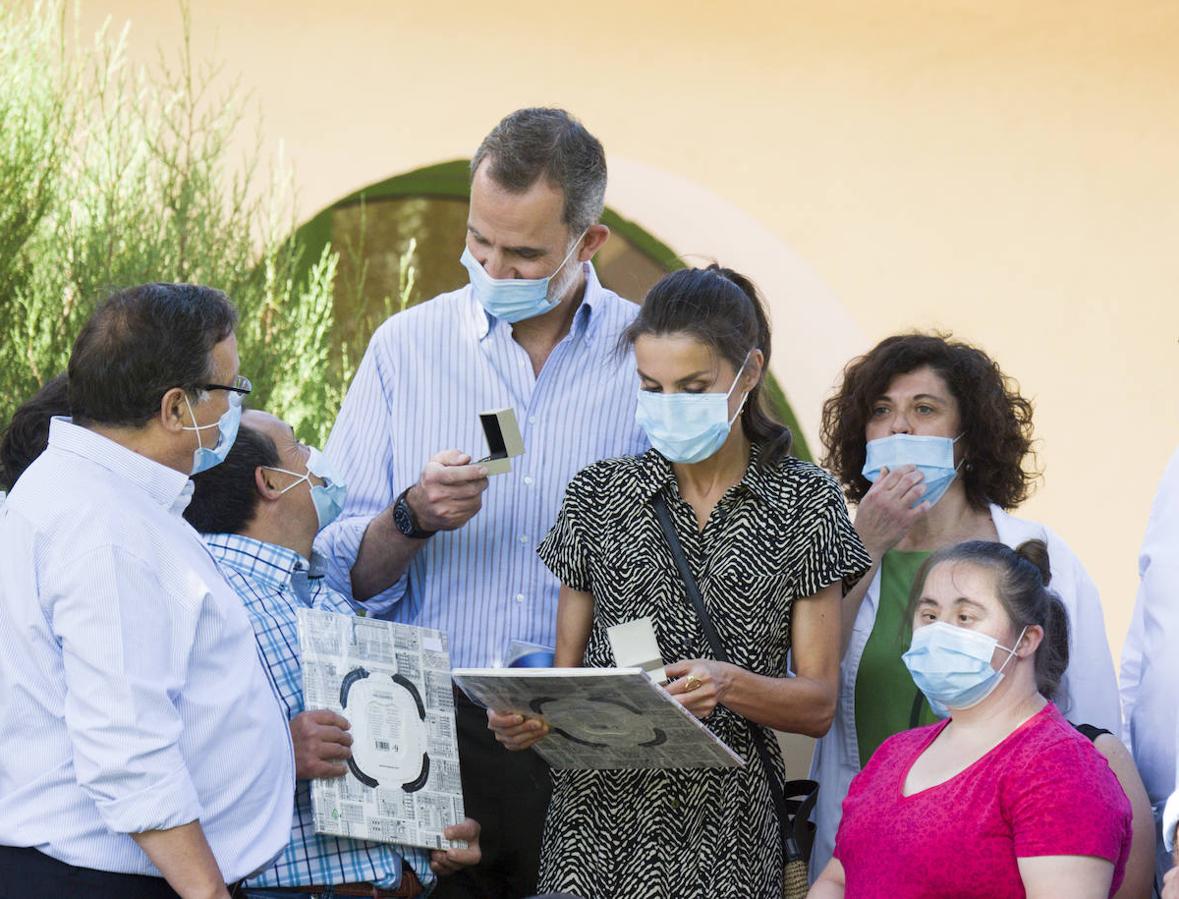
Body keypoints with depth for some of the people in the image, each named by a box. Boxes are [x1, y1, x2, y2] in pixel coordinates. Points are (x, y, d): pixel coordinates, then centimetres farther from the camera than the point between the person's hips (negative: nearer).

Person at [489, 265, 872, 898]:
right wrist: (527, 715, -11)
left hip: (725, 825, -2)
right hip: (596, 809, 2)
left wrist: (729, 685, -21)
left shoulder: (803, 503, 2)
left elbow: (818, 703, -1)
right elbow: (567, 670, 11)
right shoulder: (600, 494, 8)